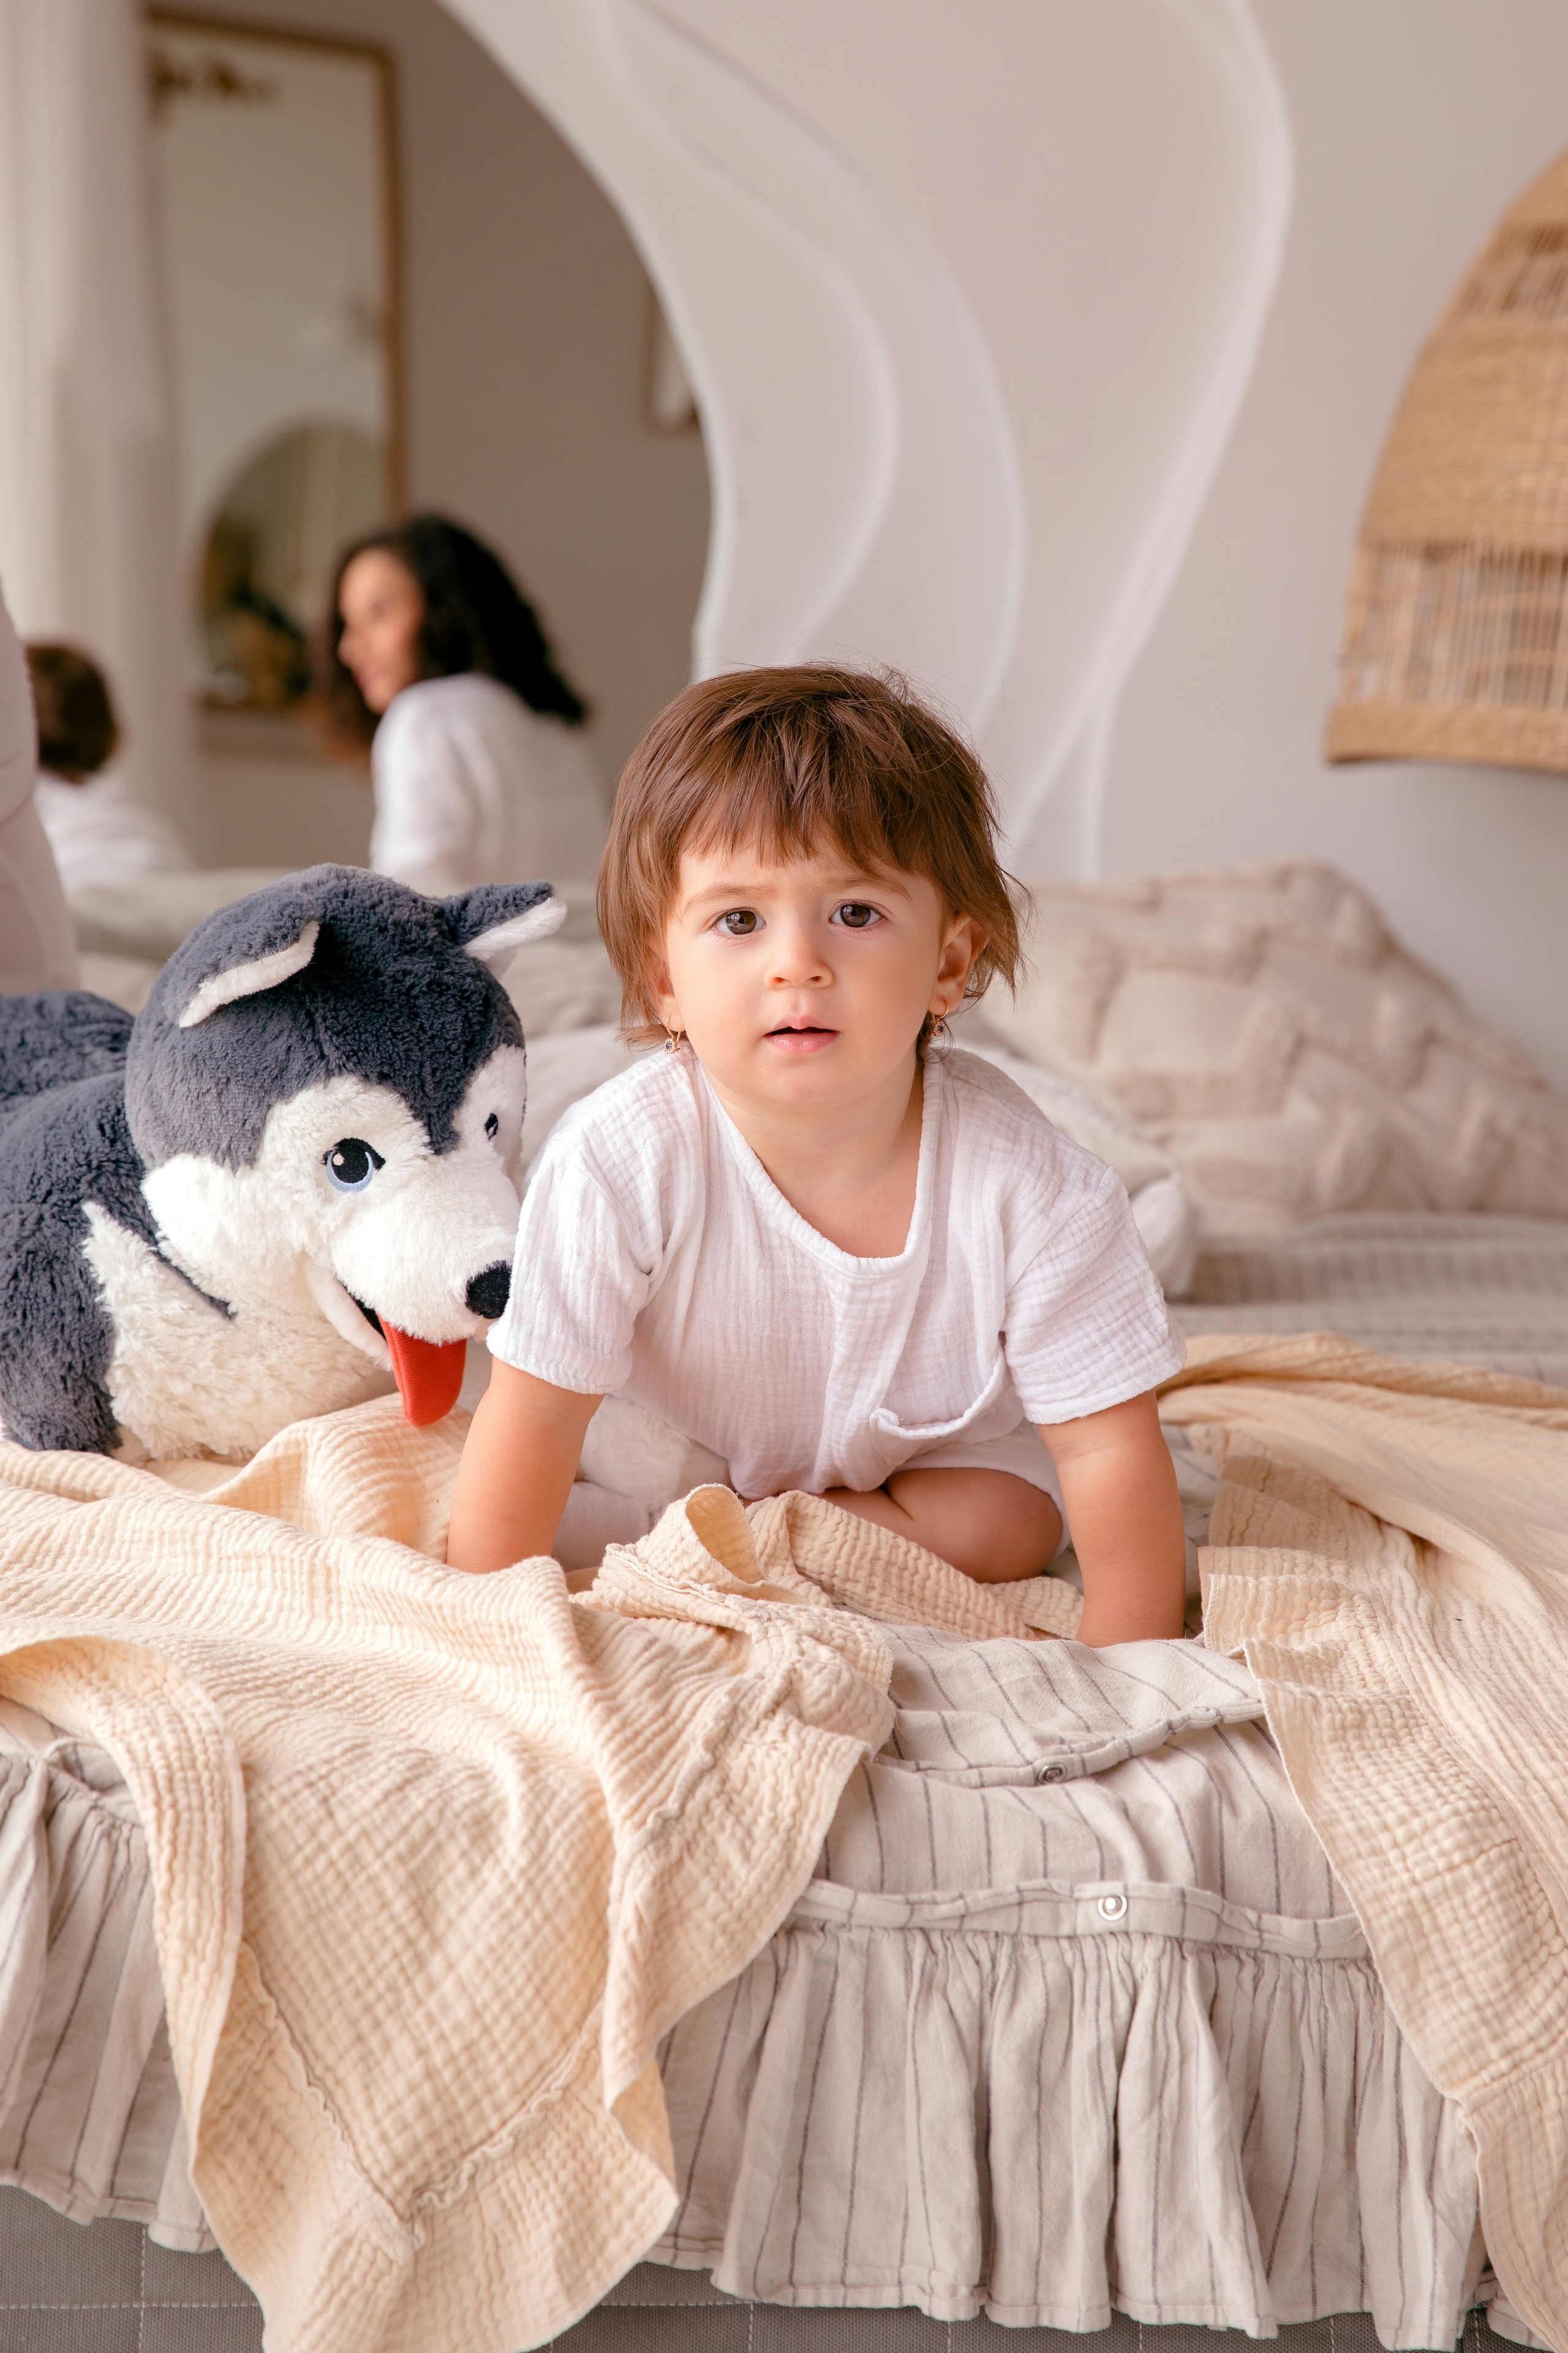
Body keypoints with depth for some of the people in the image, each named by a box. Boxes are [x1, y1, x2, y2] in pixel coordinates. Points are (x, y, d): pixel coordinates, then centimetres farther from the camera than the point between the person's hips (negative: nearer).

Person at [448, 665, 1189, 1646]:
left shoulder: (1023, 1183, -34)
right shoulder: (619, 1163, -36)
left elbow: (1109, 1447, -26)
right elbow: (535, 1417, -26)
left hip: (940, 1430, -1)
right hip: (685, 1430, 1)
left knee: (1007, 1529, -20)